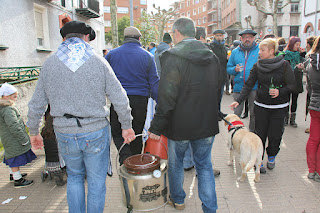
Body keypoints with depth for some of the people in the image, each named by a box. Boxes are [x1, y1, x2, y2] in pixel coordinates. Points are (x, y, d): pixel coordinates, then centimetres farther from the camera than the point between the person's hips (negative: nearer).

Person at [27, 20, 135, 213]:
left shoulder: (49, 63, 1)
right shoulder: (98, 61, -6)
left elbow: (37, 104, 5)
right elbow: (119, 98, -6)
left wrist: (34, 131, 18)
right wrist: (127, 126, 4)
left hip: (65, 134, 3)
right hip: (96, 132, -2)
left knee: (74, 177, 23)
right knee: (96, 181, 13)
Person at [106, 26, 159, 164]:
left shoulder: (112, 54, 2)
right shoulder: (147, 56, 1)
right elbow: (154, 83, -2)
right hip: (140, 100, 1)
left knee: (117, 132, 12)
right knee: (136, 134, 15)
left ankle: (126, 158, -9)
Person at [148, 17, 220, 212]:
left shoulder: (173, 57, -16)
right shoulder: (212, 56, 5)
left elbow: (167, 98, -20)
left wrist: (156, 127, -13)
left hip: (180, 124, -4)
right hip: (207, 123, 5)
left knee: (176, 162, 18)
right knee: (204, 165, 16)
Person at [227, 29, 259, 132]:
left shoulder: (259, 50, 1)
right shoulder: (235, 52, 9)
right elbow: (228, 68, 11)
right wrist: (234, 69, -9)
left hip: (254, 87, -1)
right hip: (238, 86, 2)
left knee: (254, 113, 10)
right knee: (236, 113, 8)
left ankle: (252, 133, 27)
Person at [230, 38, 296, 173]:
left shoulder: (284, 65, -4)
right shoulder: (257, 66, 1)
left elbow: (292, 85, -2)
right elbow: (248, 85, -1)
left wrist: (280, 92, -21)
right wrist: (239, 100, -12)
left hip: (279, 106, -1)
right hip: (261, 105, 1)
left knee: (275, 134, 3)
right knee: (260, 134, 1)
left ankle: (271, 157, 29)